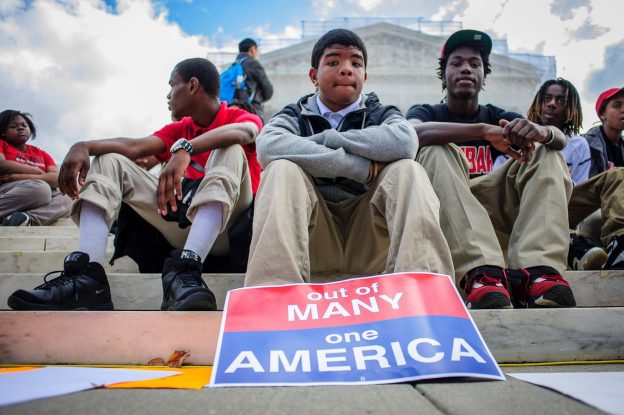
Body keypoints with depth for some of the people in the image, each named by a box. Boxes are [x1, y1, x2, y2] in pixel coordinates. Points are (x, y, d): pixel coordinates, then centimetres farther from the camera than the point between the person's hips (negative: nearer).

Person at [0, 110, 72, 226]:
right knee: (41, 188, -31)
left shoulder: (42, 154, 20)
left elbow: (57, 179, 1)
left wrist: (22, 176, -14)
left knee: (66, 200, -24)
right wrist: (38, 171, -1)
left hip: (34, 203, 4)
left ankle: (27, 219, -43)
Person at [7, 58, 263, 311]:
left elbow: (244, 132, -22)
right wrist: (84, 146, -18)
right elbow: (135, 146, 0)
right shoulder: (180, 129, 19)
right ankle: (87, 276, -25)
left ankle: (186, 270, -45)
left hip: (226, 225, -5)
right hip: (183, 224, 5)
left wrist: (185, 148, -37)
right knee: (110, 161, 0)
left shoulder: (241, 117, 5)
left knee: (229, 150, -26)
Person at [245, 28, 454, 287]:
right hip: (313, 236, 0)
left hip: (369, 233, 1)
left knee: (407, 170, -20)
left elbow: (405, 142, -17)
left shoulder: (380, 115, 11)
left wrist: (324, 138, -12)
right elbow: (269, 146, -19)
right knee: (282, 169, -22)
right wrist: (364, 167, -20)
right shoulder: (296, 116, 9)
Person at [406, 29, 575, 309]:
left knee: (546, 154, -11)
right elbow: (414, 132, -19)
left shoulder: (499, 116, 17)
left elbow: (560, 138, -1)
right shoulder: (426, 113, 10)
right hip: (444, 206, -3)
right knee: (437, 152, -26)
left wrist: (539, 131, -26)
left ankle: (536, 271, -36)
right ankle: (482, 275, -48)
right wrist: (484, 131, -30)